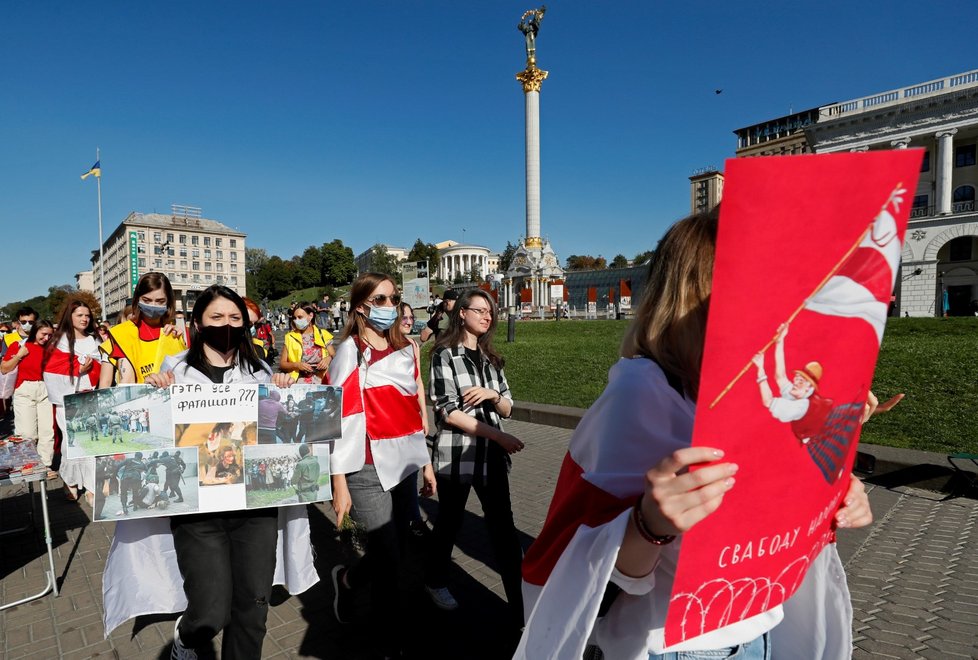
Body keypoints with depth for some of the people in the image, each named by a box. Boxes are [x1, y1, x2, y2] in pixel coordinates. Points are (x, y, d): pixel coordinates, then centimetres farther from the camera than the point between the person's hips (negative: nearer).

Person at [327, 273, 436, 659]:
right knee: (388, 558, -1)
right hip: (369, 470, -5)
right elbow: (339, 419, -11)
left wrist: (426, 461, 13)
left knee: (393, 548, 12)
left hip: (405, 464, 5)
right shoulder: (349, 352, -7)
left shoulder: (404, 350, 9)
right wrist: (339, 483, -14)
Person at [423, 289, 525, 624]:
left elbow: (507, 408, 11)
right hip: (455, 455, -4)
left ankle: (520, 602, 13)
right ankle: (436, 581, 41)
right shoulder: (445, 355, -8)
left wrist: (492, 395, -12)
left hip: (492, 456, 4)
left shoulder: (491, 357, 10)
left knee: (503, 527, 4)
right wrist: (497, 435, -18)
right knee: (449, 523, 15)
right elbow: (448, 412, -16)